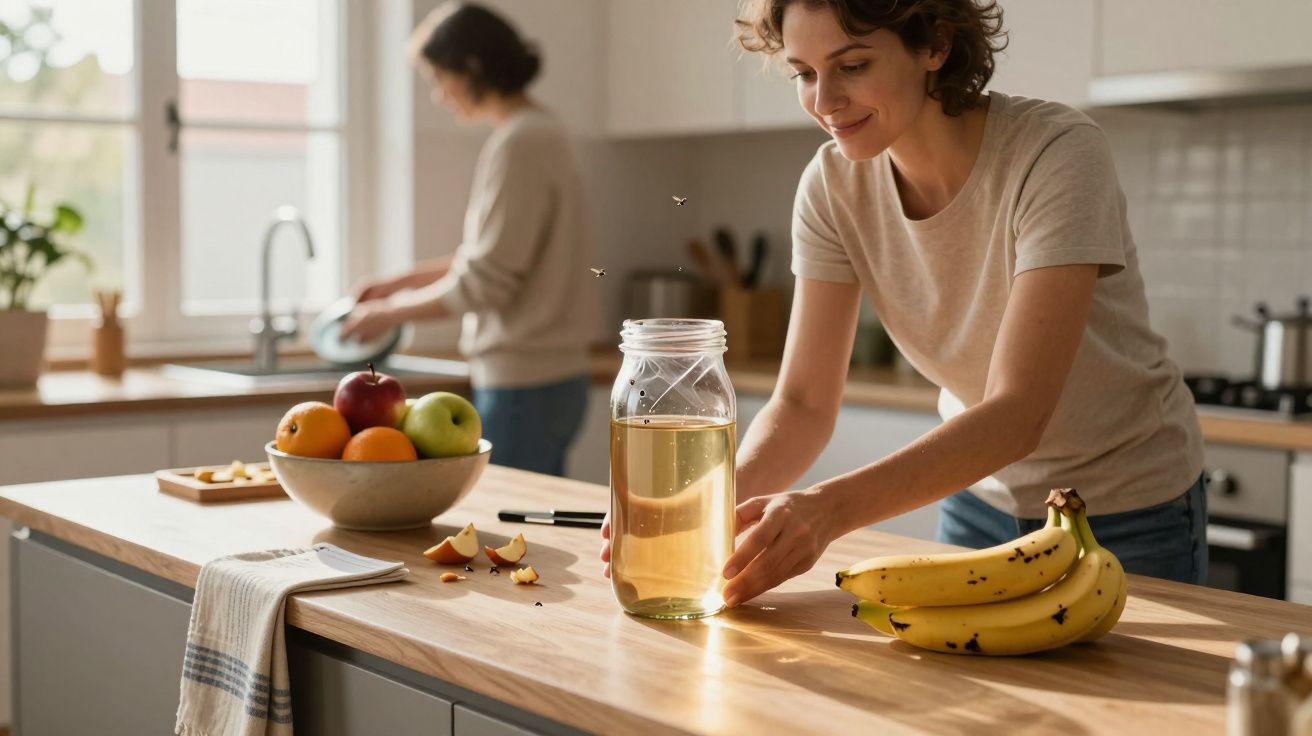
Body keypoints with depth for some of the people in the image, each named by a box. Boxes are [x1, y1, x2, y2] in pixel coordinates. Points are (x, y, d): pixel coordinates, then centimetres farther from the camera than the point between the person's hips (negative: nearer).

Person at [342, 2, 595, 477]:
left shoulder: (519, 144, -16)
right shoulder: (539, 131, 13)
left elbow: (486, 280, -16)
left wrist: (392, 312, -3)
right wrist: (400, 282, 20)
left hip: (523, 385, -9)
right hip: (552, 378, 9)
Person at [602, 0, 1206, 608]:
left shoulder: (1059, 154, -28)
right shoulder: (833, 184, -13)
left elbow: (1019, 414, -35)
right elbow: (803, 403, -15)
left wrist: (830, 508, -47)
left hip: (1127, 512, -4)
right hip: (980, 498, 4)